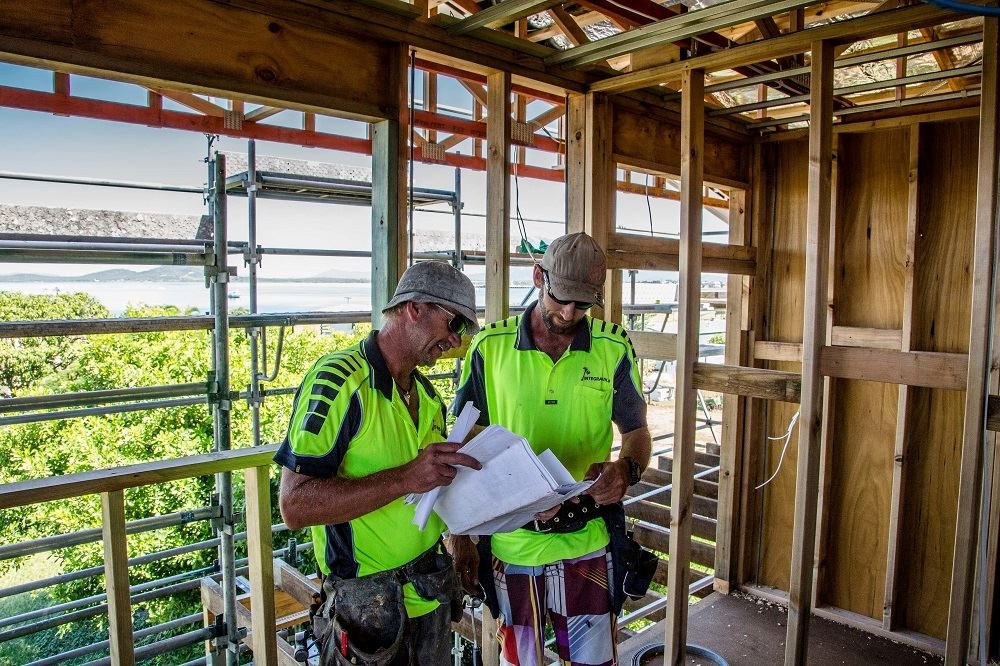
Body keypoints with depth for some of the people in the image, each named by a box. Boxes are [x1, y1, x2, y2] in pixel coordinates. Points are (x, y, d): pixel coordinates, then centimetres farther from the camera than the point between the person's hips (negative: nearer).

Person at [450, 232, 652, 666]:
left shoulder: (613, 347, -4)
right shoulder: (490, 347, -7)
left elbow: (637, 432, 4)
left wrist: (627, 468, -20)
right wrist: (460, 538, -1)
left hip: (586, 543, 1)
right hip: (511, 543, 0)